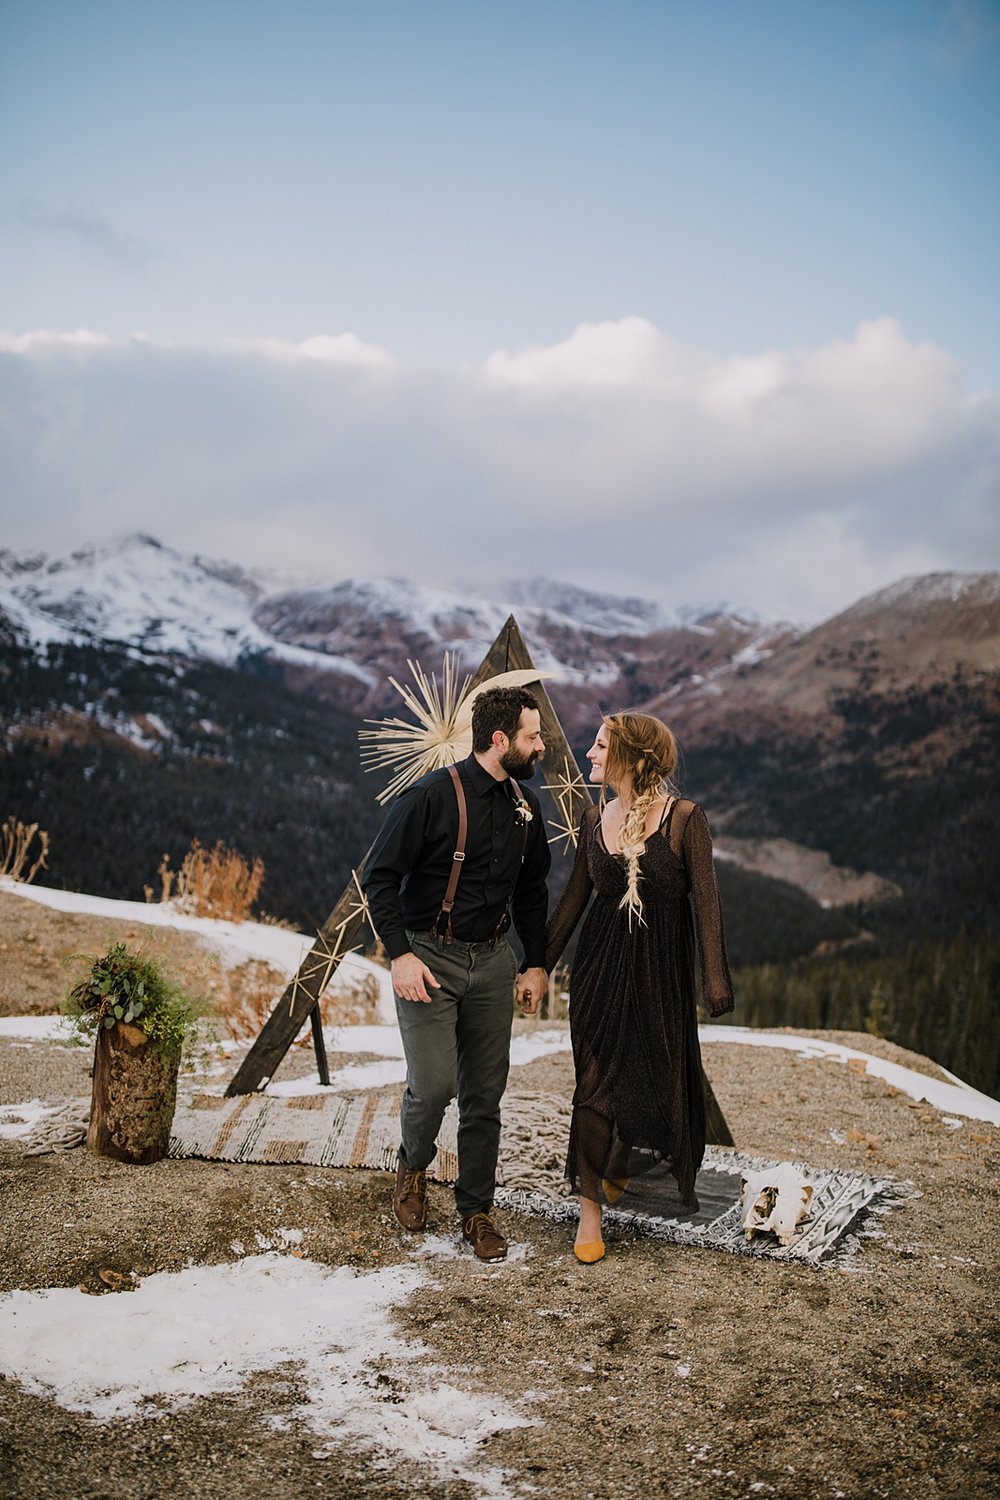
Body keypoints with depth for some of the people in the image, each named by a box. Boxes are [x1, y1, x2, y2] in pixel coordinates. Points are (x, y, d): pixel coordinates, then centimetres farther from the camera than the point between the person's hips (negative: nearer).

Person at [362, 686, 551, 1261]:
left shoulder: (525, 804, 5)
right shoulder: (432, 796, -14)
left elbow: (531, 891, 17)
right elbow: (379, 878, -11)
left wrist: (536, 964, 11)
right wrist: (401, 955, -18)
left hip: (492, 959, 5)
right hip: (429, 957, -5)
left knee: (486, 1093, 6)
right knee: (434, 1084, -10)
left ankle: (477, 1211, 23)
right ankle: (414, 1167, 22)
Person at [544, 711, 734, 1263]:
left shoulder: (684, 818, -12)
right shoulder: (595, 820, 1)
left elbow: (706, 901, -10)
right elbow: (574, 897, 9)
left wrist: (715, 975, -14)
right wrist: (539, 964, 10)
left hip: (661, 969, -2)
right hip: (600, 965, 3)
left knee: (654, 1078, 10)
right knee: (595, 1082, 1)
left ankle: (622, 1162, 41)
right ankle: (590, 1207, 13)